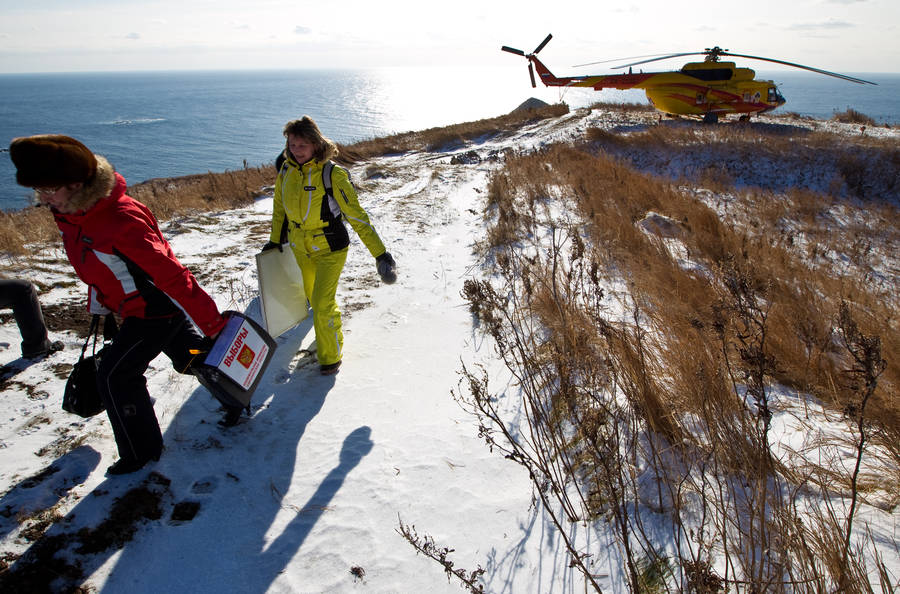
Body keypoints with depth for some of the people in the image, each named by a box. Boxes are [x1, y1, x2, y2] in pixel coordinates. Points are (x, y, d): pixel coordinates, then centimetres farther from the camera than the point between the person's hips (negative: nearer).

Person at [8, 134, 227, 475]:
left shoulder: (121, 219, -34)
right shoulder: (67, 214, -5)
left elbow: (170, 274, -32)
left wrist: (210, 320, -29)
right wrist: (100, 303, 20)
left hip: (157, 309, -9)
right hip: (135, 307, 9)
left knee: (116, 375, -2)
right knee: (189, 355, 25)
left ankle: (140, 451, 18)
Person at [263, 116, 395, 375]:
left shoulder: (332, 175, -22)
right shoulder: (286, 169, -6)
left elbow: (357, 216, -21)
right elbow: (280, 207, 9)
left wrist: (380, 252, -23)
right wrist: (275, 240, 16)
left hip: (330, 249, -6)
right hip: (301, 248, 6)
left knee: (322, 303, -7)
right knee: (313, 297, 22)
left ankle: (331, 355, 17)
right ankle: (330, 330, 51)